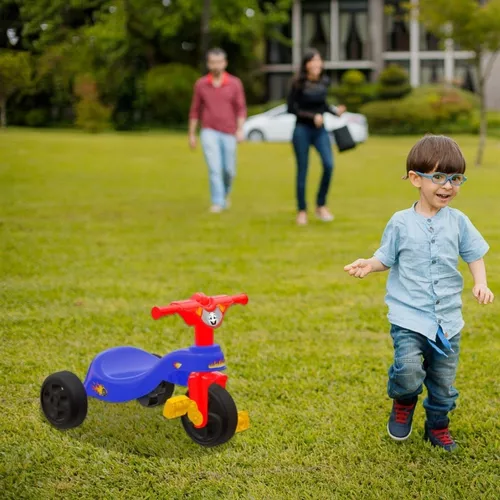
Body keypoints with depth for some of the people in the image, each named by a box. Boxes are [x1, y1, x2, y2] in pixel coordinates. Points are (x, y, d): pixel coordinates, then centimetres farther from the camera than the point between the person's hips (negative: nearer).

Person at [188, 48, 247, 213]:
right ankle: (217, 203, -14)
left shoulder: (235, 83, -2)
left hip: (228, 134, 1)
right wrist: (192, 135, 6)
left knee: (229, 170, 7)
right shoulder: (200, 84, 1)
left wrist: (240, 130, -17)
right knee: (214, 167, -16)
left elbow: (241, 109, -3)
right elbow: (195, 110, 8)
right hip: (209, 132, -1)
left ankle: (225, 194, 38)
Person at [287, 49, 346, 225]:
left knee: (329, 165, -14)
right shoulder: (298, 84, -10)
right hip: (302, 130, -3)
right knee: (302, 171, 2)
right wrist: (312, 116, -18)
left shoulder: (324, 82, 4)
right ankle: (302, 211, 16)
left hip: (320, 129, 4)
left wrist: (335, 111, 0)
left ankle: (321, 205, 2)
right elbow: (291, 109, -9)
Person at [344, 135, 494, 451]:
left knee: (444, 380, 12)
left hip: (448, 318, 3)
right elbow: (387, 258, 4)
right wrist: (369, 265, -17)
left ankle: (438, 425, 36)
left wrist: (481, 283, -8)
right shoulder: (401, 223, -5)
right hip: (409, 316, -3)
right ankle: (403, 402, 13)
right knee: (409, 371, -20)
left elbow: (475, 255, 9)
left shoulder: (458, 222, -1)